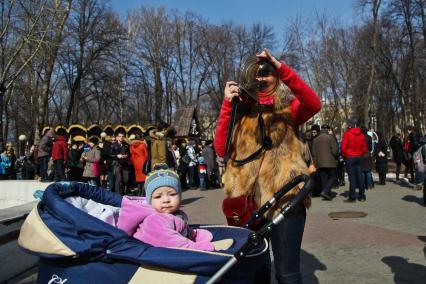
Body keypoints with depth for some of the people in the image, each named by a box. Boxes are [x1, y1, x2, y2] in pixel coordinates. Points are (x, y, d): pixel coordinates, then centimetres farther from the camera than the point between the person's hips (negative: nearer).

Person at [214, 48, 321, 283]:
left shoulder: (289, 107, 8)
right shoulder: (240, 110, 12)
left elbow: (314, 104, -16)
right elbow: (221, 150, -1)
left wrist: (281, 68, -23)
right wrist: (227, 104, -6)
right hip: (246, 197, 3)